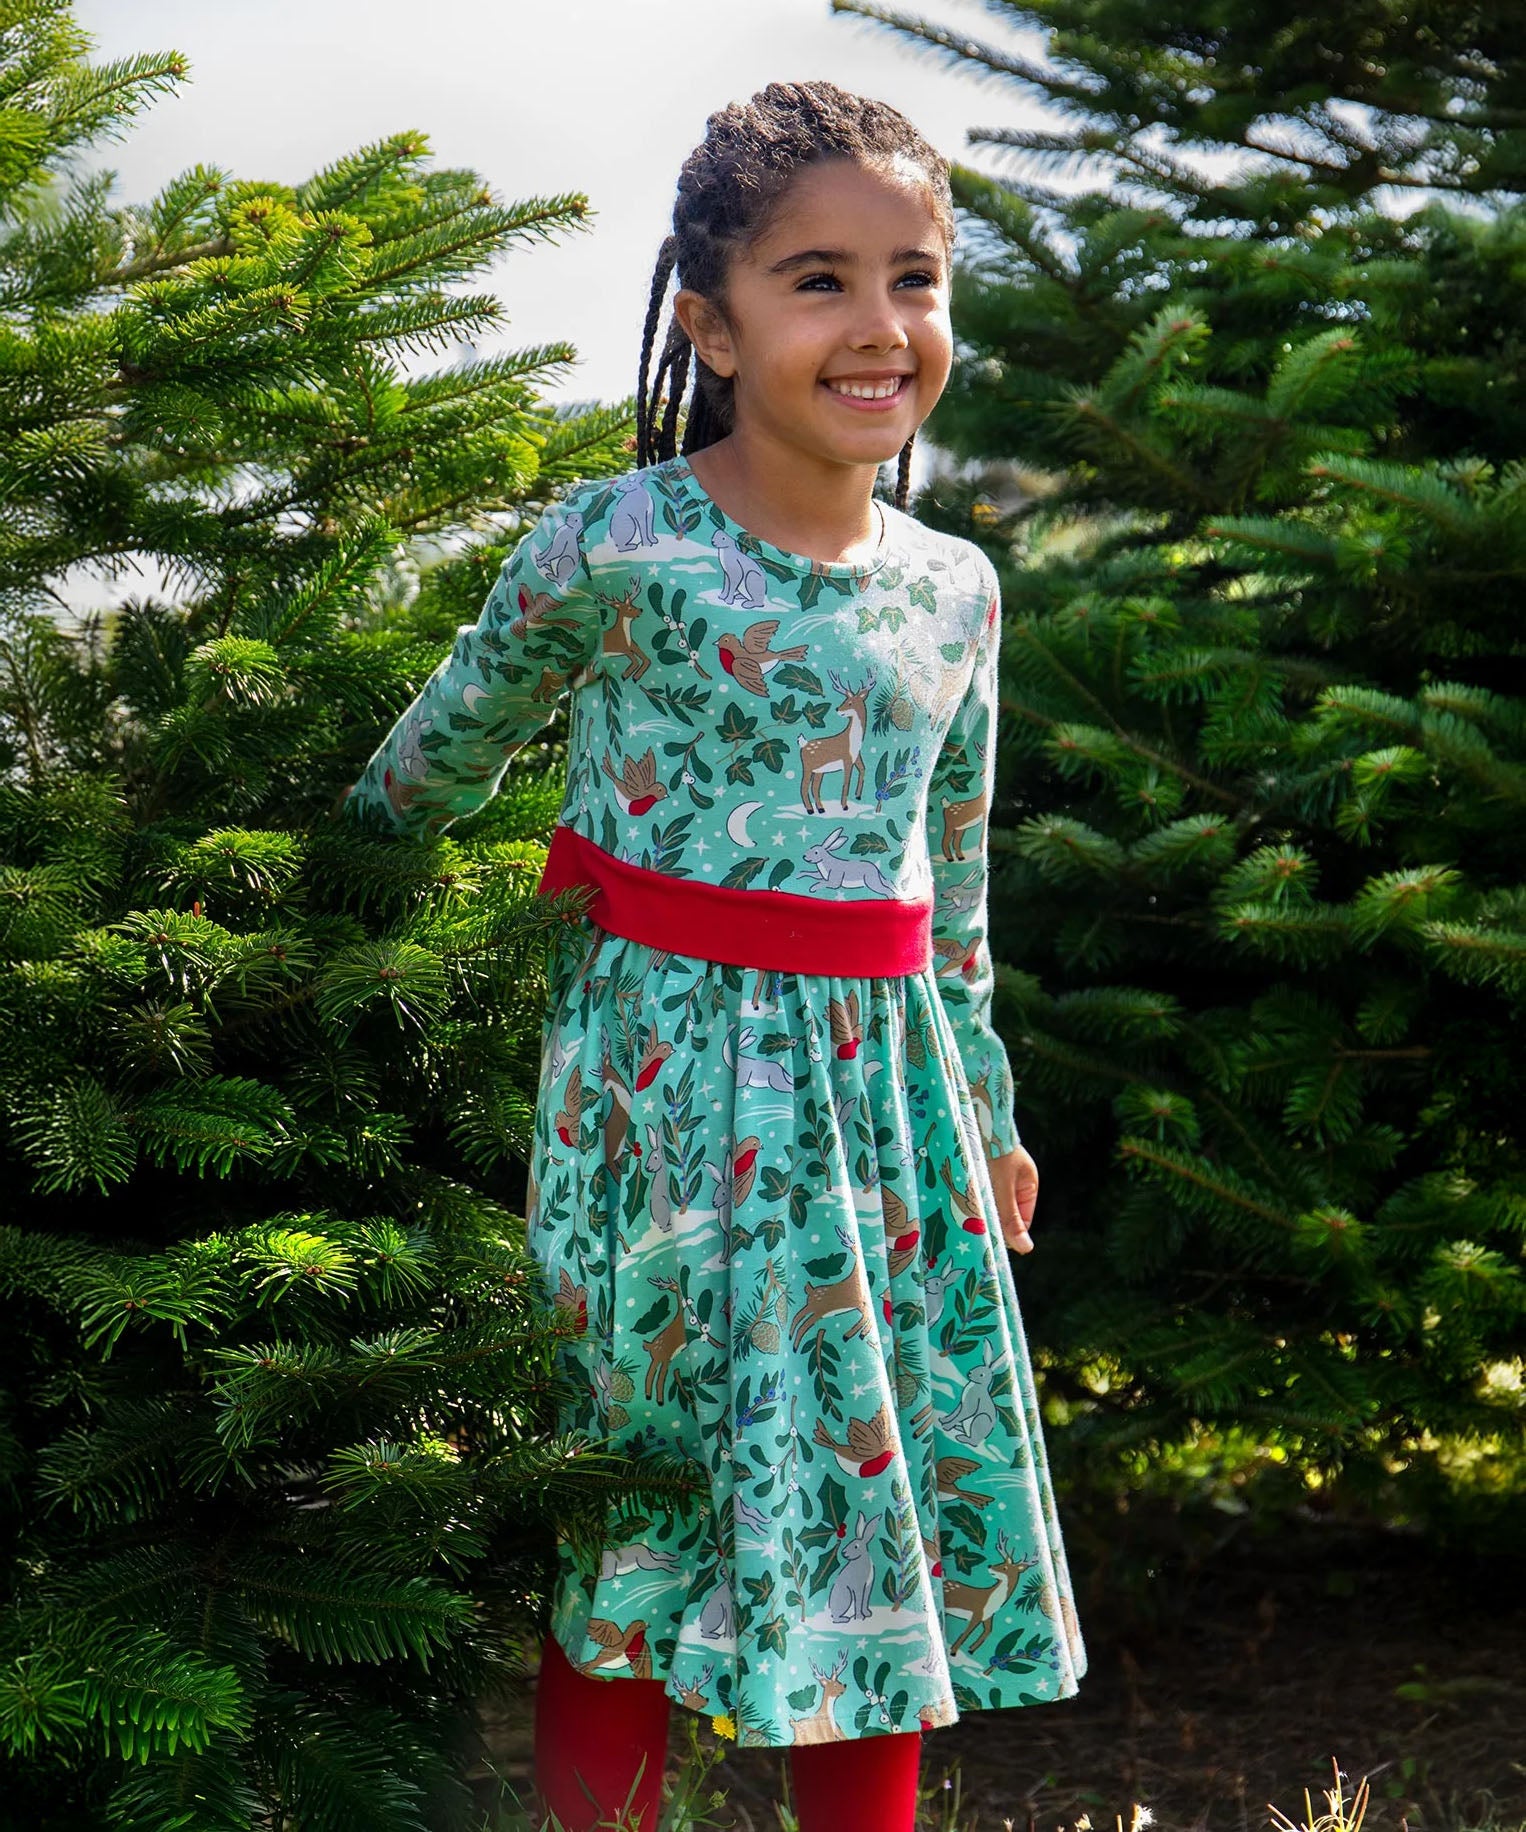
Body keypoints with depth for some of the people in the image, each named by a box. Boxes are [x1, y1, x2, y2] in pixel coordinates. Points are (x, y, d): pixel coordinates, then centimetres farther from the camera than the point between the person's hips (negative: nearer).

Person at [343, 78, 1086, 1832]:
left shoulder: (955, 590, 7)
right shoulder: (612, 546, -9)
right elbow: (440, 753, 6)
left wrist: (982, 1106, 20)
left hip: (888, 1097, 5)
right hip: (669, 1084, -4)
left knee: (887, 1526, 9)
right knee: (627, 1543, 3)